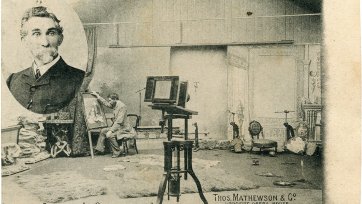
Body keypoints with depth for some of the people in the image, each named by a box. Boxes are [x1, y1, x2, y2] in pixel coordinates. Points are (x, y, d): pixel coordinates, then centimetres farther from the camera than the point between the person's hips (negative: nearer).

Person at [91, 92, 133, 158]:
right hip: (118, 126, 10)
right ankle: (100, 148, 14)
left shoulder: (122, 106, -21)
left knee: (110, 135, -27)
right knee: (103, 131, 8)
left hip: (124, 128, -10)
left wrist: (111, 130, -28)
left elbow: (119, 121, -26)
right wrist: (97, 95, 31)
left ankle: (117, 152, -13)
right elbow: (105, 103, 26)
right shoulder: (114, 105, 7)